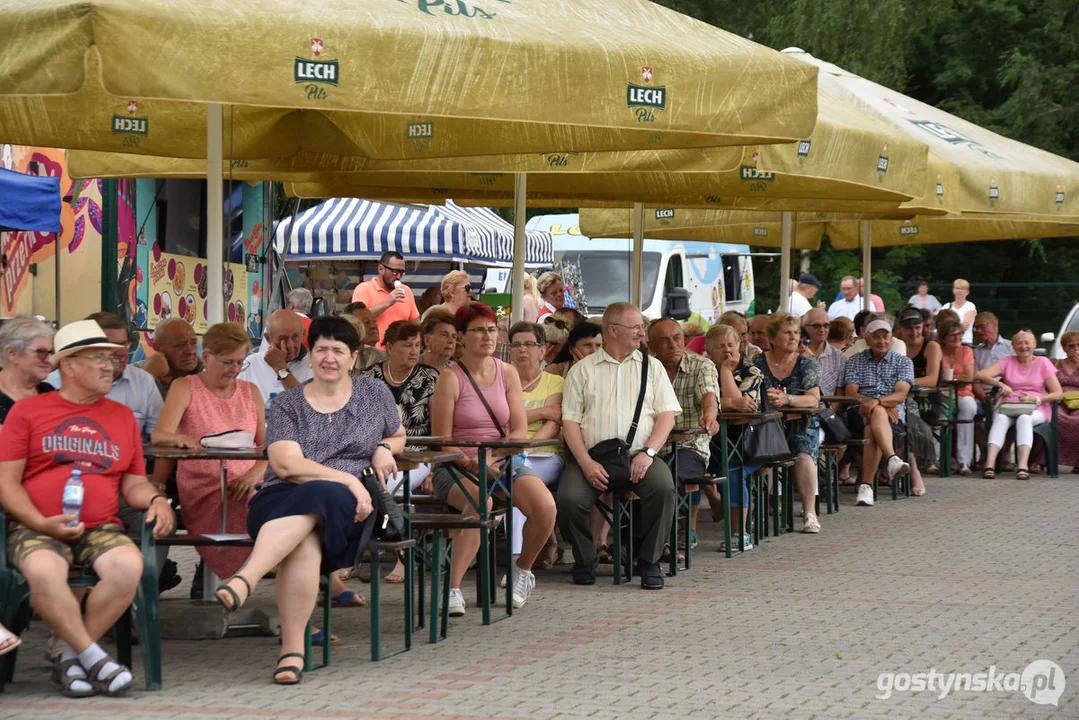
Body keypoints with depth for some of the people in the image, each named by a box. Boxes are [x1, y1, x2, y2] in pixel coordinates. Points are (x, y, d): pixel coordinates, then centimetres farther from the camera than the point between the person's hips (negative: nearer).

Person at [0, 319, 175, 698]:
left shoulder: (122, 416, 20)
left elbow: (133, 483, 22)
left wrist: (155, 500, -3)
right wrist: (42, 523, -12)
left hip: (101, 529, 3)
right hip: (37, 529, -3)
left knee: (129, 564, -31)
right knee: (43, 569, -38)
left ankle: (71, 656, -15)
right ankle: (95, 659, -23)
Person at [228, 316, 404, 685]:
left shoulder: (375, 394, 19)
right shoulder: (289, 403, 11)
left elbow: (398, 436, 36)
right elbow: (286, 464, -3)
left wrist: (384, 448, 10)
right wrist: (349, 479, -14)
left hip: (347, 505, 0)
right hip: (283, 499, 0)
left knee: (317, 498, -39)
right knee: (305, 541, -38)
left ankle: (246, 579, -53)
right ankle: (292, 651, -45)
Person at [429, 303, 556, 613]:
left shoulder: (507, 373, 9)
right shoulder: (450, 377, -4)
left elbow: (520, 430, 3)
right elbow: (442, 440, -7)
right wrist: (471, 463, -23)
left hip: (504, 462, 4)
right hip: (458, 467, -4)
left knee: (546, 506, -23)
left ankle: (524, 570, 6)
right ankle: (453, 589, -33)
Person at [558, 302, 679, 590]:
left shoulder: (652, 366, 16)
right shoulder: (582, 370, 12)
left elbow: (667, 415, 7)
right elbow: (570, 421, 4)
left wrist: (648, 453, -10)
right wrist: (587, 463, -11)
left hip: (639, 455, 1)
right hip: (592, 456, -1)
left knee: (663, 486, -31)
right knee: (570, 499, -28)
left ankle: (650, 561, -11)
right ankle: (585, 561, 1)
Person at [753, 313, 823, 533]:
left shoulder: (807, 365, 7)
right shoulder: (758, 364, 7)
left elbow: (814, 400, -6)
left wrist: (786, 399, -24)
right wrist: (764, 398, -23)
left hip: (801, 426, 0)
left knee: (804, 455, -31)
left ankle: (809, 512, -24)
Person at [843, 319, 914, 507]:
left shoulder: (903, 362, 15)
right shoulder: (855, 361, 18)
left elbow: (901, 395, -2)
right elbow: (851, 393, 3)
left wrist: (877, 401, -24)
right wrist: (884, 406, -12)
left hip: (892, 415, 0)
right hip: (859, 413, 0)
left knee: (872, 429, -38)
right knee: (878, 413, -38)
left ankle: (866, 484, -48)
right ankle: (892, 459, -60)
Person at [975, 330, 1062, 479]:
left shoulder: (1043, 363, 10)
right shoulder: (1007, 362, 14)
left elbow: (1058, 394, 2)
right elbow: (978, 375, 0)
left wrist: (1035, 399, -14)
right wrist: (1000, 384, -17)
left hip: (1036, 409, -1)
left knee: (1024, 418, -37)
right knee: (1001, 418, -34)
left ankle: (1022, 465, -52)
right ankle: (990, 463, -50)